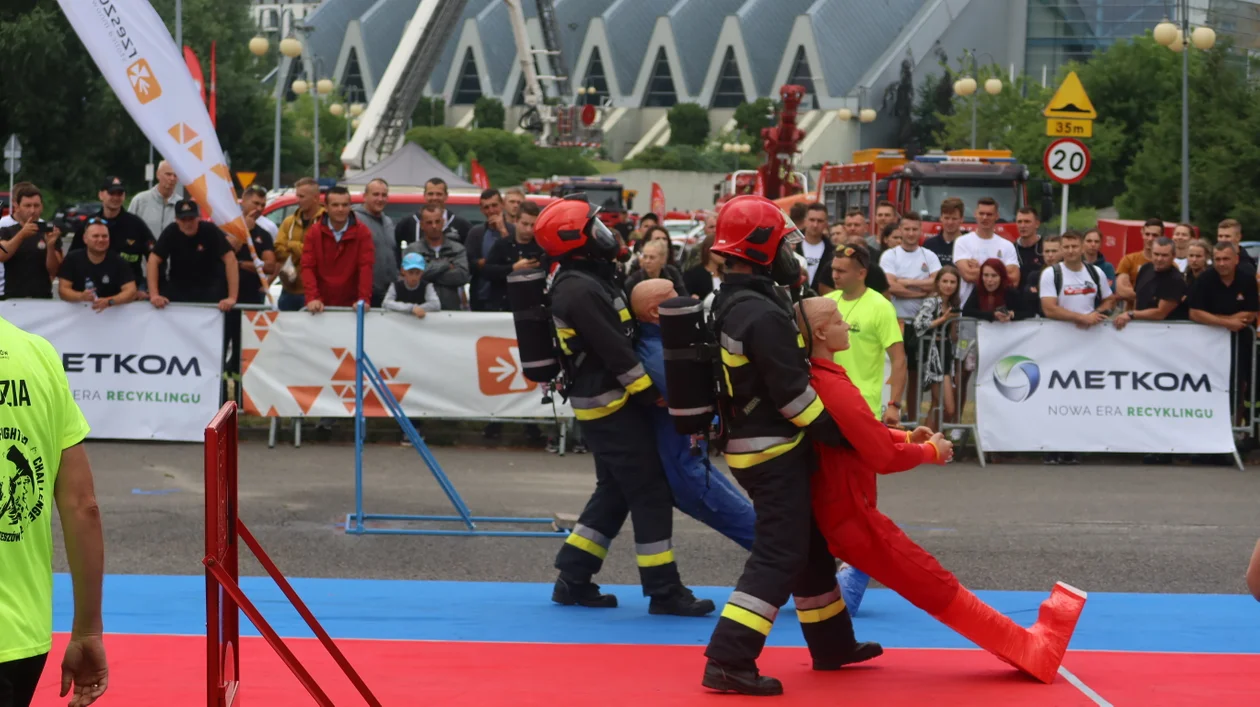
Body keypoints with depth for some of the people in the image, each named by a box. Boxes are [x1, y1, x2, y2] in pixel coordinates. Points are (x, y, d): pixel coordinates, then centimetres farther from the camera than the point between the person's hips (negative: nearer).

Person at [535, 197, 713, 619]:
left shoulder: (587, 280, 12)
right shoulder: (579, 290, -20)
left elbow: (619, 338, 15)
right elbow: (615, 352, -21)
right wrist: (654, 394, -13)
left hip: (606, 405, 10)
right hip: (611, 407, -10)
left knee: (614, 492, 16)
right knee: (650, 493, -6)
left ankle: (573, 581, 19)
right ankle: (663, 592, -2)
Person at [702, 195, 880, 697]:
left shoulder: (732, 303, 10)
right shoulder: (763, 315, -22)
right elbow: (792, 393, -21)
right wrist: (842, 435, -12)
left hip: (752, 444, 10)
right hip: (774, 452, -10)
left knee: (810, 545, 20)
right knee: (779, 555, -11)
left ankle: (833, 644, 32)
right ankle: (729, 661, -16)